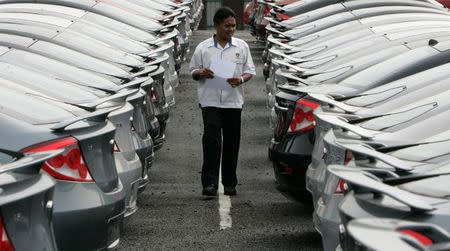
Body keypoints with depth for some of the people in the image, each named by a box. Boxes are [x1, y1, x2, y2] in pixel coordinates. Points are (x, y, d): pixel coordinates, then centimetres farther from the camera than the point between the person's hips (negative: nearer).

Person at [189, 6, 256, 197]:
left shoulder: (242, 47, 8)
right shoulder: (203, 48, 5)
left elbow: (250, 71, 10)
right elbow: (193, 71, 10)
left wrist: (241, 79, -12)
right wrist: (201, 73, -13)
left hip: (233, 101, 2)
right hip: (210, 101, -2)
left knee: (232, 143, 6)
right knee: (212, 141, -13)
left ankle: (229, 183, 16)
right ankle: (209, 183, -14)